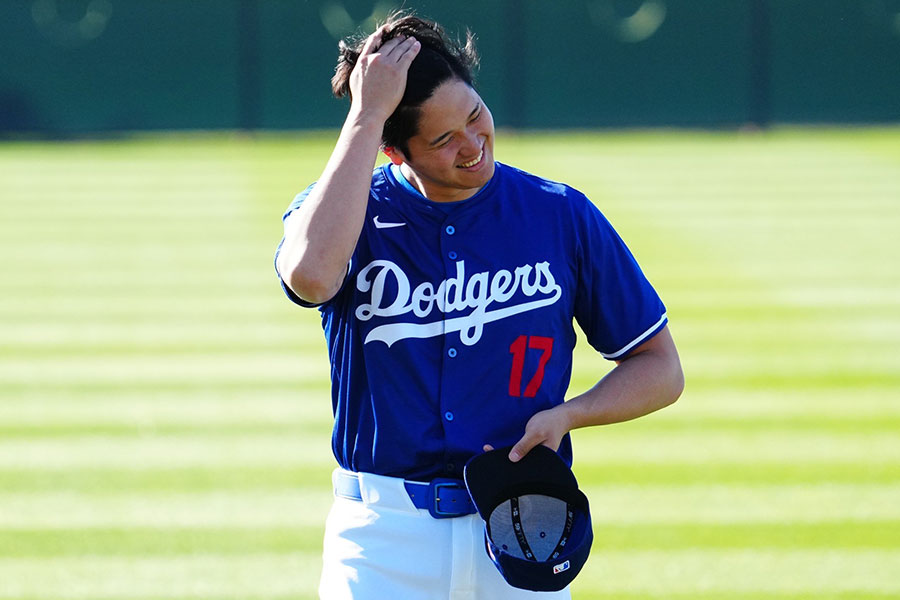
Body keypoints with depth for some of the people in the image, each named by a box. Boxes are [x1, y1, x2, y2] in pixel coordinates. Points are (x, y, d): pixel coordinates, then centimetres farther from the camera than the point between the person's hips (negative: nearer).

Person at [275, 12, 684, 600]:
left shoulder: (563, 215, 2)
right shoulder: (349, 209, -1)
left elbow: (660, 370, 9)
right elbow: (311, 274, -27)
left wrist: (566, 414, -11)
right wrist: (366, 115, -21)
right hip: (383, 538, -1)